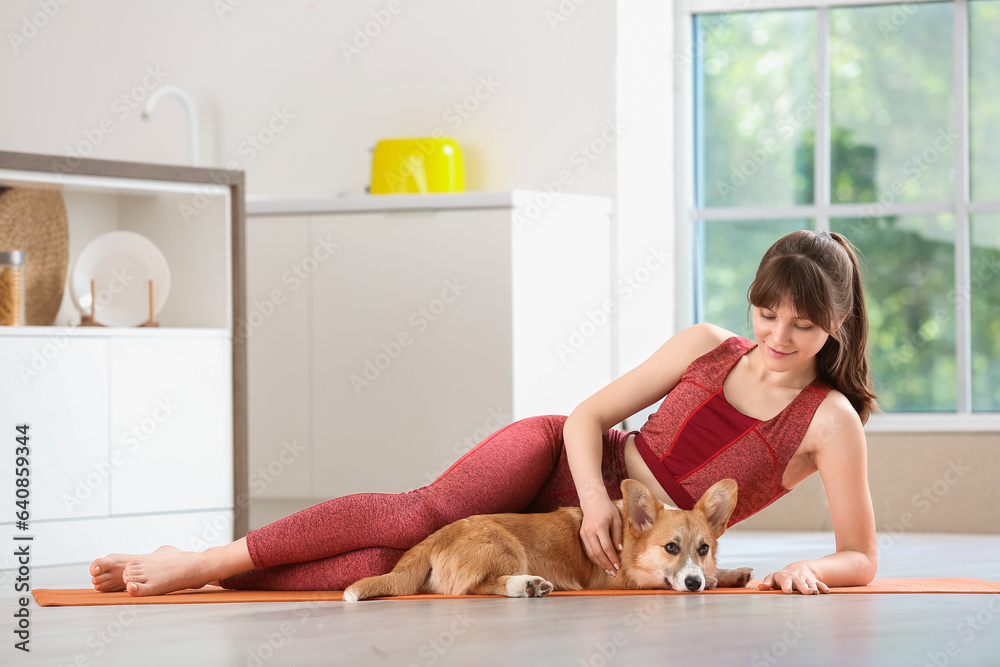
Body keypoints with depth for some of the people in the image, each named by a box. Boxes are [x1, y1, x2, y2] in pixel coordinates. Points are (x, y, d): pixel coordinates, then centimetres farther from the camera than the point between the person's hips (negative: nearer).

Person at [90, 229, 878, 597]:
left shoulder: (831, 422, -7)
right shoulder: (707, 348, 0)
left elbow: (862, 557, -4)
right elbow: (587, 415, 1)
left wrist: (811, 570, -26)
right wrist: (593, 496, -17)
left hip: (617, 560, -1)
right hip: (560, 463, 1)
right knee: (426, 512, -29)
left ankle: (203, 572, -16)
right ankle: (199, 562, -24)